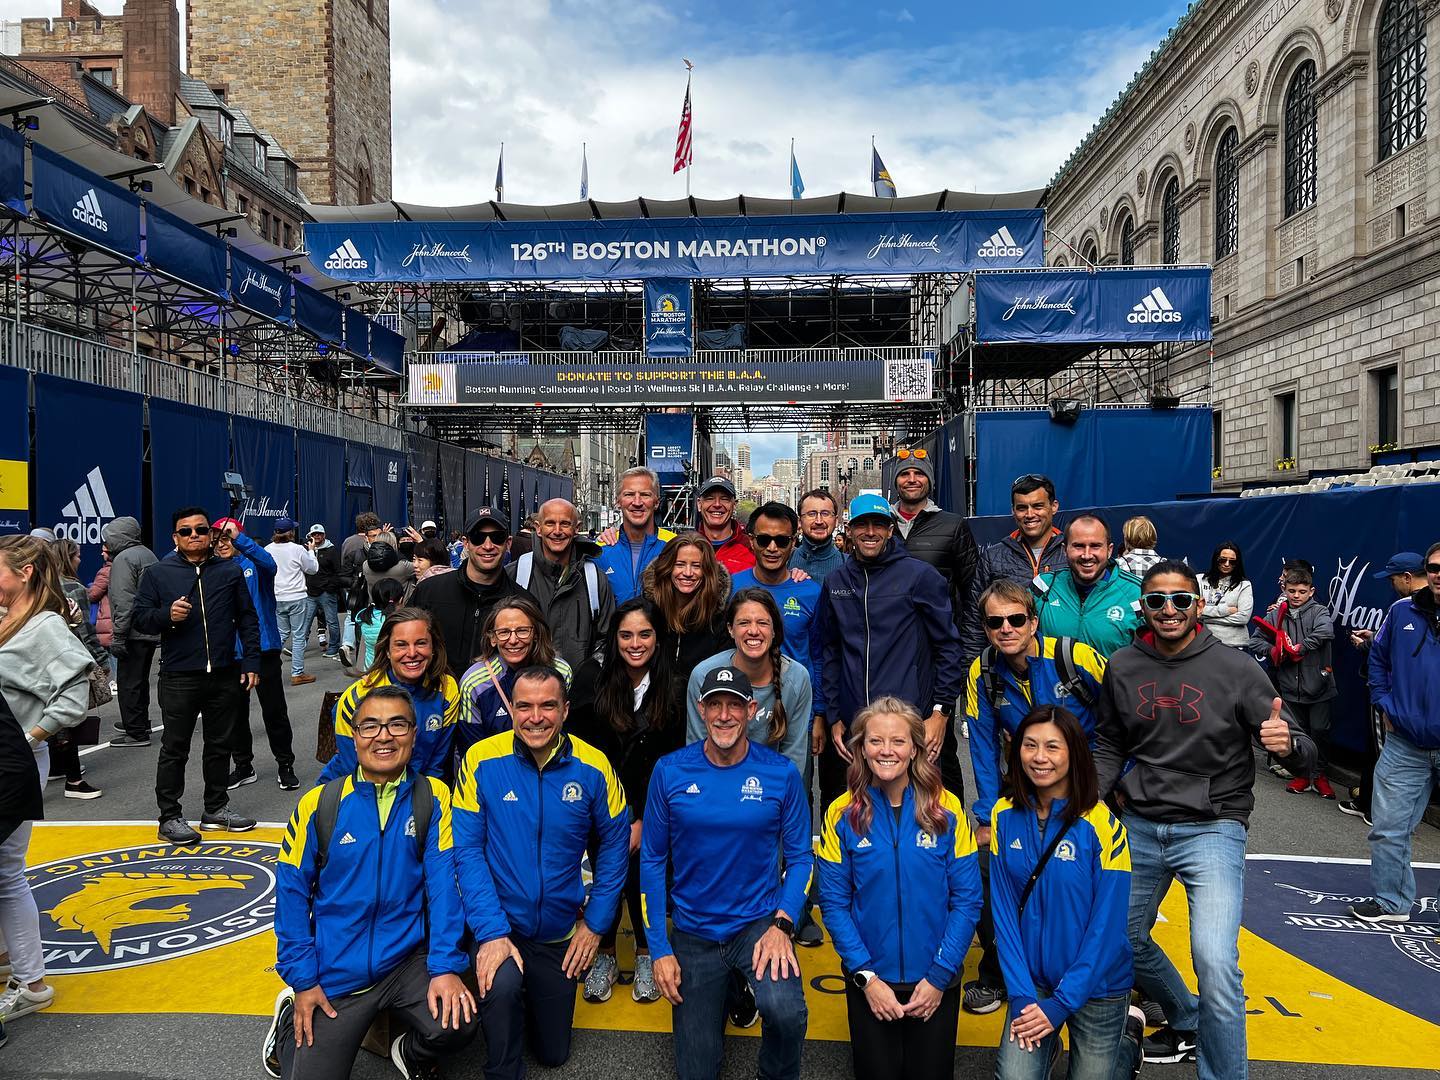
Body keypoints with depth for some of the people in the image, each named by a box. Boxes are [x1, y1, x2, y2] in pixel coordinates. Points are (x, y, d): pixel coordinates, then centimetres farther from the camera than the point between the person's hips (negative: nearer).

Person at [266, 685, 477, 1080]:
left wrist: (446, 966, -17)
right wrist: (302, 980, -5)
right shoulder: (319, 803, -5)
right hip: (335, 975, 1)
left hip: (407, 961, 0)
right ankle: (292, 1019, 30)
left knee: (457, 1025, -24)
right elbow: (292, 892, -2)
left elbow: (444, 883, -9)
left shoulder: (434, 798, -5)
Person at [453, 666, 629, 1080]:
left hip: (560, 932, 2)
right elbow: (467, 850, -16)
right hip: (499, 924, -2)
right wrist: (491, 931, -23)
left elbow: (614, 845, -2)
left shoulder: (593, 767, -13)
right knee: (501, 984, -33)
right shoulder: (481, 760, -17)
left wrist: (595, 922, -3)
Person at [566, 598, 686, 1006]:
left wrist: (641, 822, -9)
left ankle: (646, 954, 13)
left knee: (639, 870, -12)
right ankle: (603, 955, 13)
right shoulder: (595, 686, -4)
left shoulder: (673, 693, -4)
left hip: (651, 807, 0)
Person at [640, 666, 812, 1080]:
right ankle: (721, 990, 40)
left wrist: (781, 925, -16)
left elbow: (799, 856, -1)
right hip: (693, 933, 2)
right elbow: (653, 860, -1)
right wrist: (659, 948, -4)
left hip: (759, 922, -1)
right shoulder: (669, 772, -8)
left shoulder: (781, 774, -10)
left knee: (785, 1011, -30)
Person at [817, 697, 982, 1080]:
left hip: (935, 982, 0)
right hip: (869, 980, 0)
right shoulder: (843, 814, -8)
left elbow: (966, 900, -6)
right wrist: (866, 976, -12)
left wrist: (939, 976, -10)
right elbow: (834, 902, -6)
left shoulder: (946, 809, -8)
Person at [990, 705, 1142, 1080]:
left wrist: (1061, 1004, -15)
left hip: (1095, 988, -2)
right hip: (1032, 982, 3)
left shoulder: (1102, 824, -18)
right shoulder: (1005, 816, -7)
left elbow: (1107, 925, -16)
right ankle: (1046, 1044, 27)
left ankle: (1128, 1035, 37)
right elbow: (1004, 911, -4)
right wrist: (1021, 995, -10)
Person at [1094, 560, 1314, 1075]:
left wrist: (1288, 745, -34)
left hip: (1212, 829, -4)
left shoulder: (1237, 669, -10)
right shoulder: (1123, 666, 0)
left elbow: (1304, 752, -10)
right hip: (1139, 827, 4)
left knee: (1216, 964, -18)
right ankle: (1188, 1022, 44)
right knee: (1121, 940, 17)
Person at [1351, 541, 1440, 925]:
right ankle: (1391, 902, 22)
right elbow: (1378, 657, 15)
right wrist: (1384, 704, 6)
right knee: (1389, 829, 7)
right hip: (1405, 744, 2)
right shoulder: (1402, 612, 0)